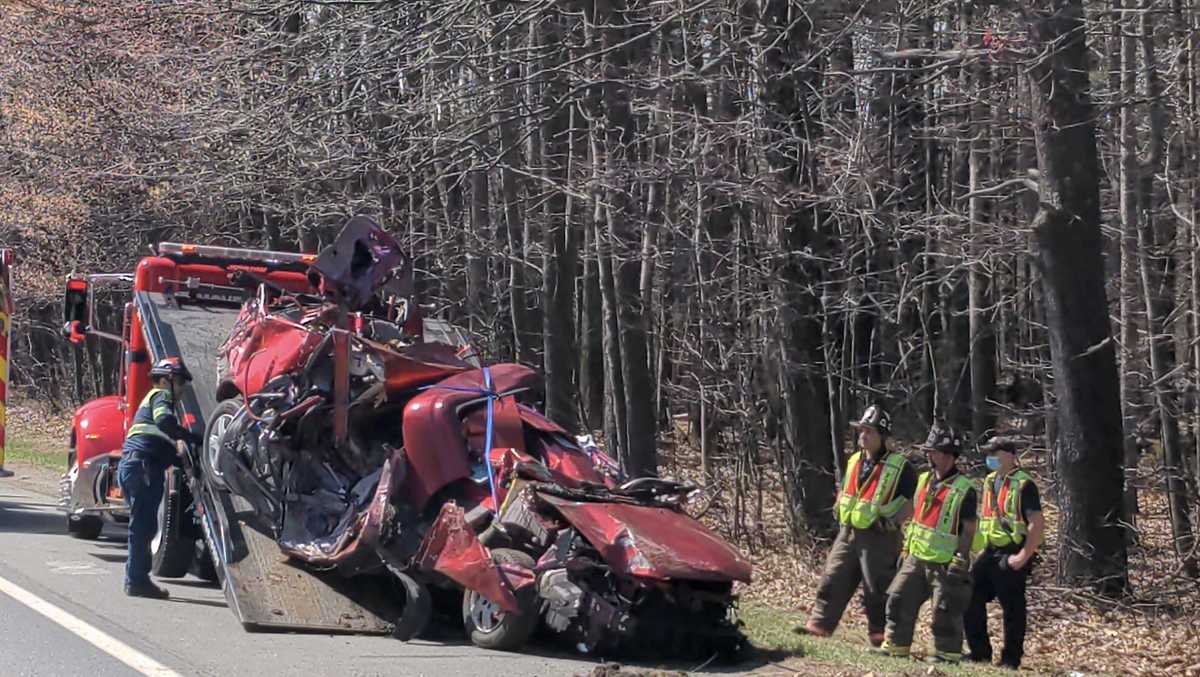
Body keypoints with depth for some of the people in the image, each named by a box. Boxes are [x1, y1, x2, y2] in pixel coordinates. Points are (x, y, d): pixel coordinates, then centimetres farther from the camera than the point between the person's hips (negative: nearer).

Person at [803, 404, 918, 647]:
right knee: (832, 581, 5)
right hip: (848, 533, 7)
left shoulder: (900, 467, -9)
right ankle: (818, 625, 10)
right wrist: (840, 509, 10)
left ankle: (880, 637, 8)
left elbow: (913, 504, -10)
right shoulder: (854, 462, 12)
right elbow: (843, 491, 27)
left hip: (878, 538, -6)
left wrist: (891, 521, -18)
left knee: (877, 590, -1)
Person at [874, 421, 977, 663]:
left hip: (944, 562, -7)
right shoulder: (924, 480, 8)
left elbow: (969, 529, -11)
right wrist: (906, 547, 16)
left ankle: (948, 652, 10)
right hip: (916, 558, 7)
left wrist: (960, 559, -17)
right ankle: (896, 645, 17)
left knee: (945, 609, -2)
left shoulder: (964, 490, -13)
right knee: (899, 599, 7)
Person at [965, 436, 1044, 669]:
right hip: (990, 552, 8)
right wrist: (980, 548, 16)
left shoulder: (1023, 485, -11)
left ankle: (1011, 659, 8)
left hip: (1012, 555, -8)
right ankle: (979, 652, 16)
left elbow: (1038, 523, -16)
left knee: (1012, 607, -1)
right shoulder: (990, 482, 14)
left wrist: (1024, 556, -20)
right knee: (971, 599, 5)